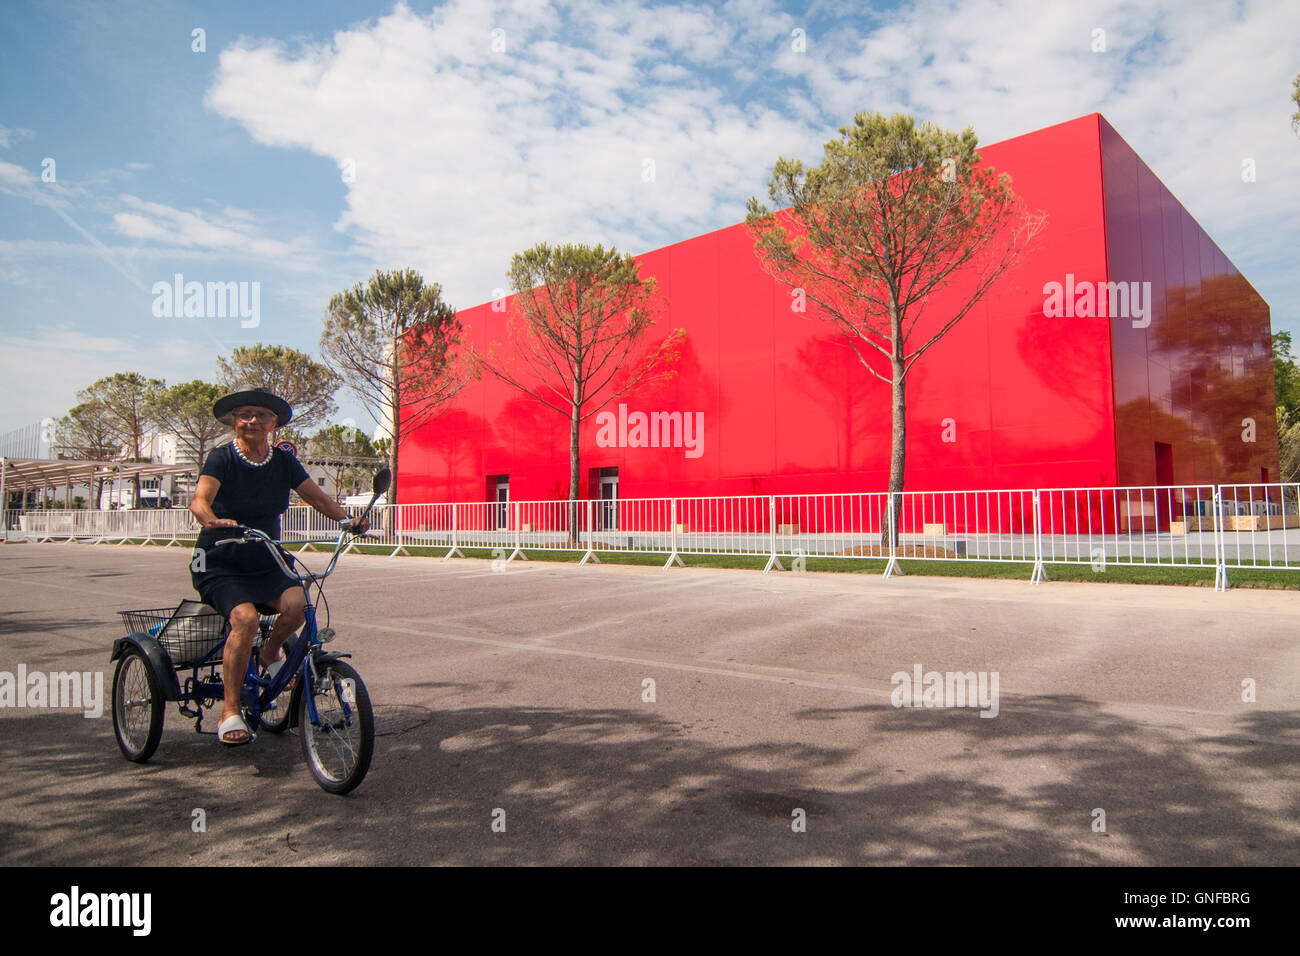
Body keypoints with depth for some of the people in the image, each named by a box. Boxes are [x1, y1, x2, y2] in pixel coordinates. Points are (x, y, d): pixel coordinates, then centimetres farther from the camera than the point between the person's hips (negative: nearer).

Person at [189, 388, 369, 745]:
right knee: (245, 618, -29)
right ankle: (230, 713, -17)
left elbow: (318, 497, -2)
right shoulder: (222, 458, -10)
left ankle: (270, 655, 8)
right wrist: (213, 520, -49)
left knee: (297, 603, -25)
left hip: (266, 564, 4)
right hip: (220, 565, -3)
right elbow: (199, 500, -26)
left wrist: (348, 519, -20)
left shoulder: (283, 461, 2)